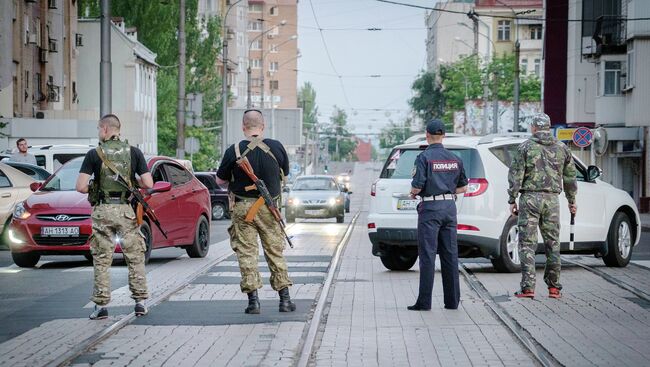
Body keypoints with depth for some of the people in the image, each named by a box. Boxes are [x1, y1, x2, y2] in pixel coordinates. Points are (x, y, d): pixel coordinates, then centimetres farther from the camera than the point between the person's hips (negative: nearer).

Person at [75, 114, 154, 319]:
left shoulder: (94, 154, -4)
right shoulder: (133, 152, 1)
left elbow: (81, 187, -9)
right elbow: (148, 184, -3)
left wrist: (94, 189, 11)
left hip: (102, 211, -1)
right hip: (126, 210, 1)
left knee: (102, 260, 6)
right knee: (135, 257, 10)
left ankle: (101, 305, 6)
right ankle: (140, 301, 10)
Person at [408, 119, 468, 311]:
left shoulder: (424, 157, -9)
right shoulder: (455, 158, 9)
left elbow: (417, 187, -14)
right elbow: (463, 187, 14)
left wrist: (413, 193, 7)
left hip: (430, 208, -5)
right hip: (450, 207, 5)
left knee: (427, 255, -4)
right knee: (450, 254, 8)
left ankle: (424, 301, -5)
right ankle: (452, 300, 10)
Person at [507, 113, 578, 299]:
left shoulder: (526, 147, -2)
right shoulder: (562, 148, 8)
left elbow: (515, 176, -5)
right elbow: (570, 177, 14)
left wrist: (512, 200, 2)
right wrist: (572, 201, 24)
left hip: (530, 198, -3)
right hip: (552, 199, 3)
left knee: (527, 244, -2)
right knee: (552, 243, 10)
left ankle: (528, 287, -8)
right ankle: (554, 286, 12)